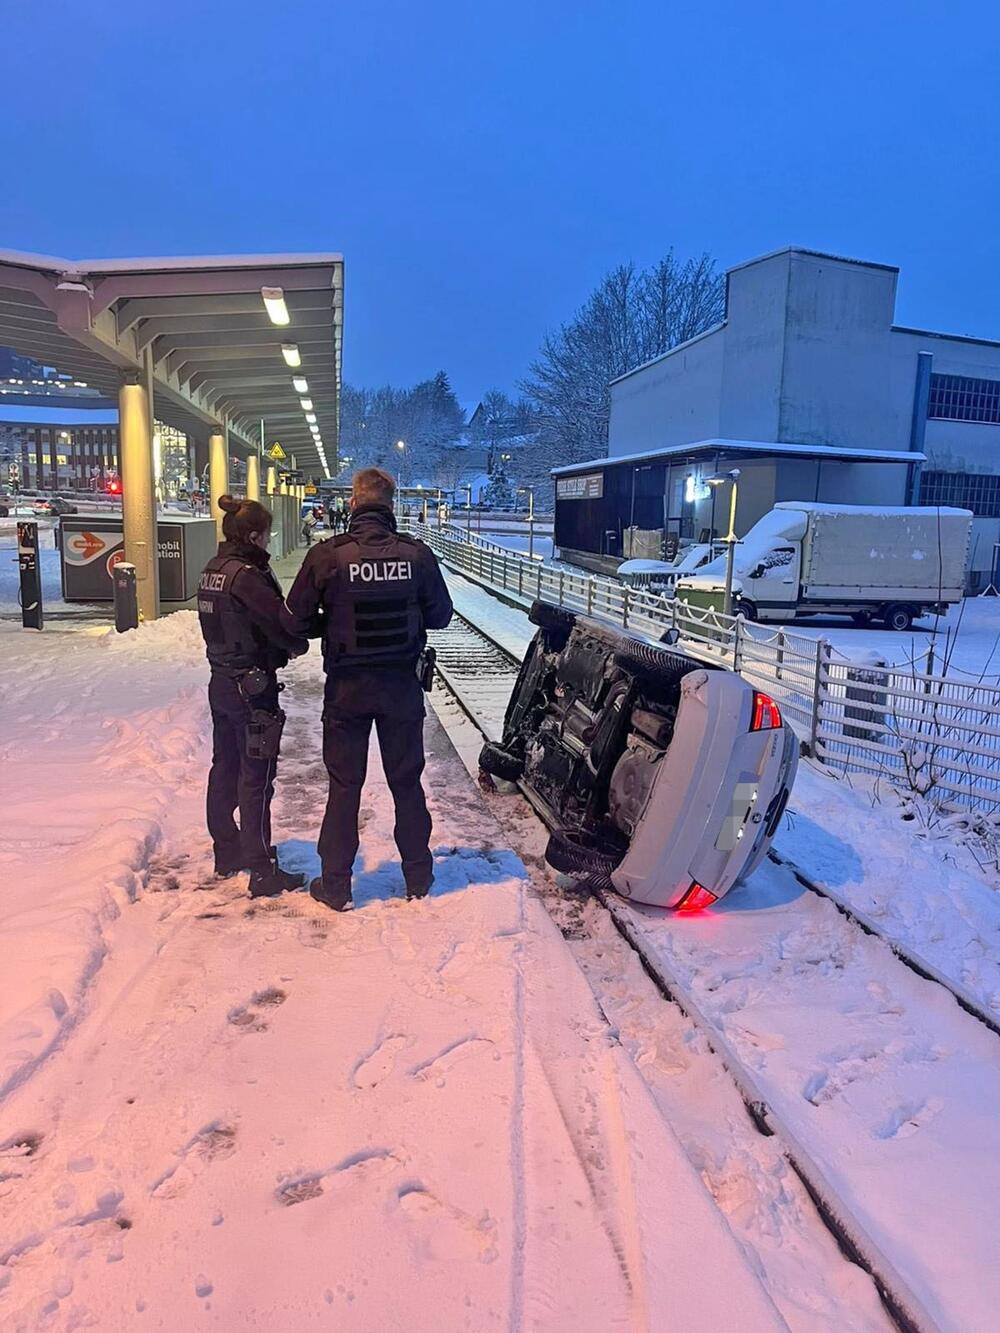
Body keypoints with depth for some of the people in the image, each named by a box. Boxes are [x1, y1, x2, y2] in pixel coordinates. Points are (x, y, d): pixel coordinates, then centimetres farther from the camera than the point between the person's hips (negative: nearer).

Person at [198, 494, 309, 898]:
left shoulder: (213, 569, 8)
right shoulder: (247, 575, -20)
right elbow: (280, 621, -21)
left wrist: (284, 645, 2)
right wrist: (299, 644, 1)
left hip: (221, 680, 9)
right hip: (252, 687, -9)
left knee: (225, 768, 17)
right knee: (256, 779, -2)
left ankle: (227, 852, 32)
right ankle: (263, 872, 6)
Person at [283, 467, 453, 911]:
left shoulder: (327, 555, -13)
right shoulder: (417, 554, -9)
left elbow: (296, 620, -8)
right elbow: (440, 614, 1)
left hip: (347, 686, -1)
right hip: (402, 686, 2)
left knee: (345, 784, 10)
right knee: (406, 781, 15)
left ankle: (335, 885, 19)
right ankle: (418, 875, 27)